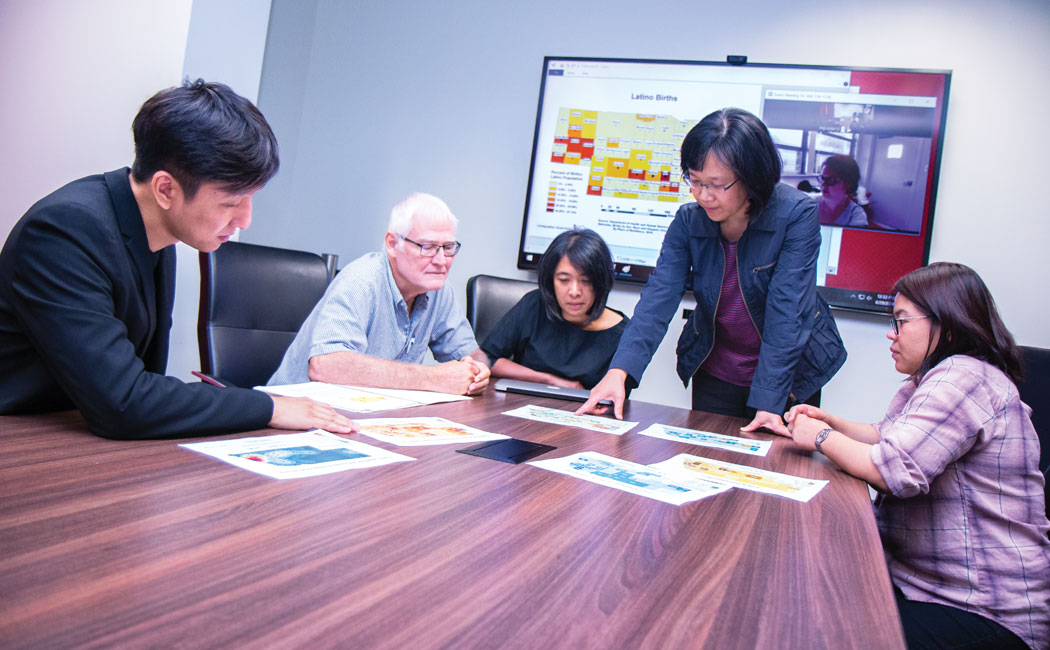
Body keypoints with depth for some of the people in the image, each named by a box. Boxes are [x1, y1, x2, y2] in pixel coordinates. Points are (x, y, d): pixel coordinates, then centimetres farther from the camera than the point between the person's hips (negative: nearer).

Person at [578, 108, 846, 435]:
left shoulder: (797, 215, -21)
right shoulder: (688, 220, -12)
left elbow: (785, 311, -26)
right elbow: (658, 298, -20)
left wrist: (768, 401, -31)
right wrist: (620, 370, -34)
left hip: (788, 374, -2)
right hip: (714, 373, 3)